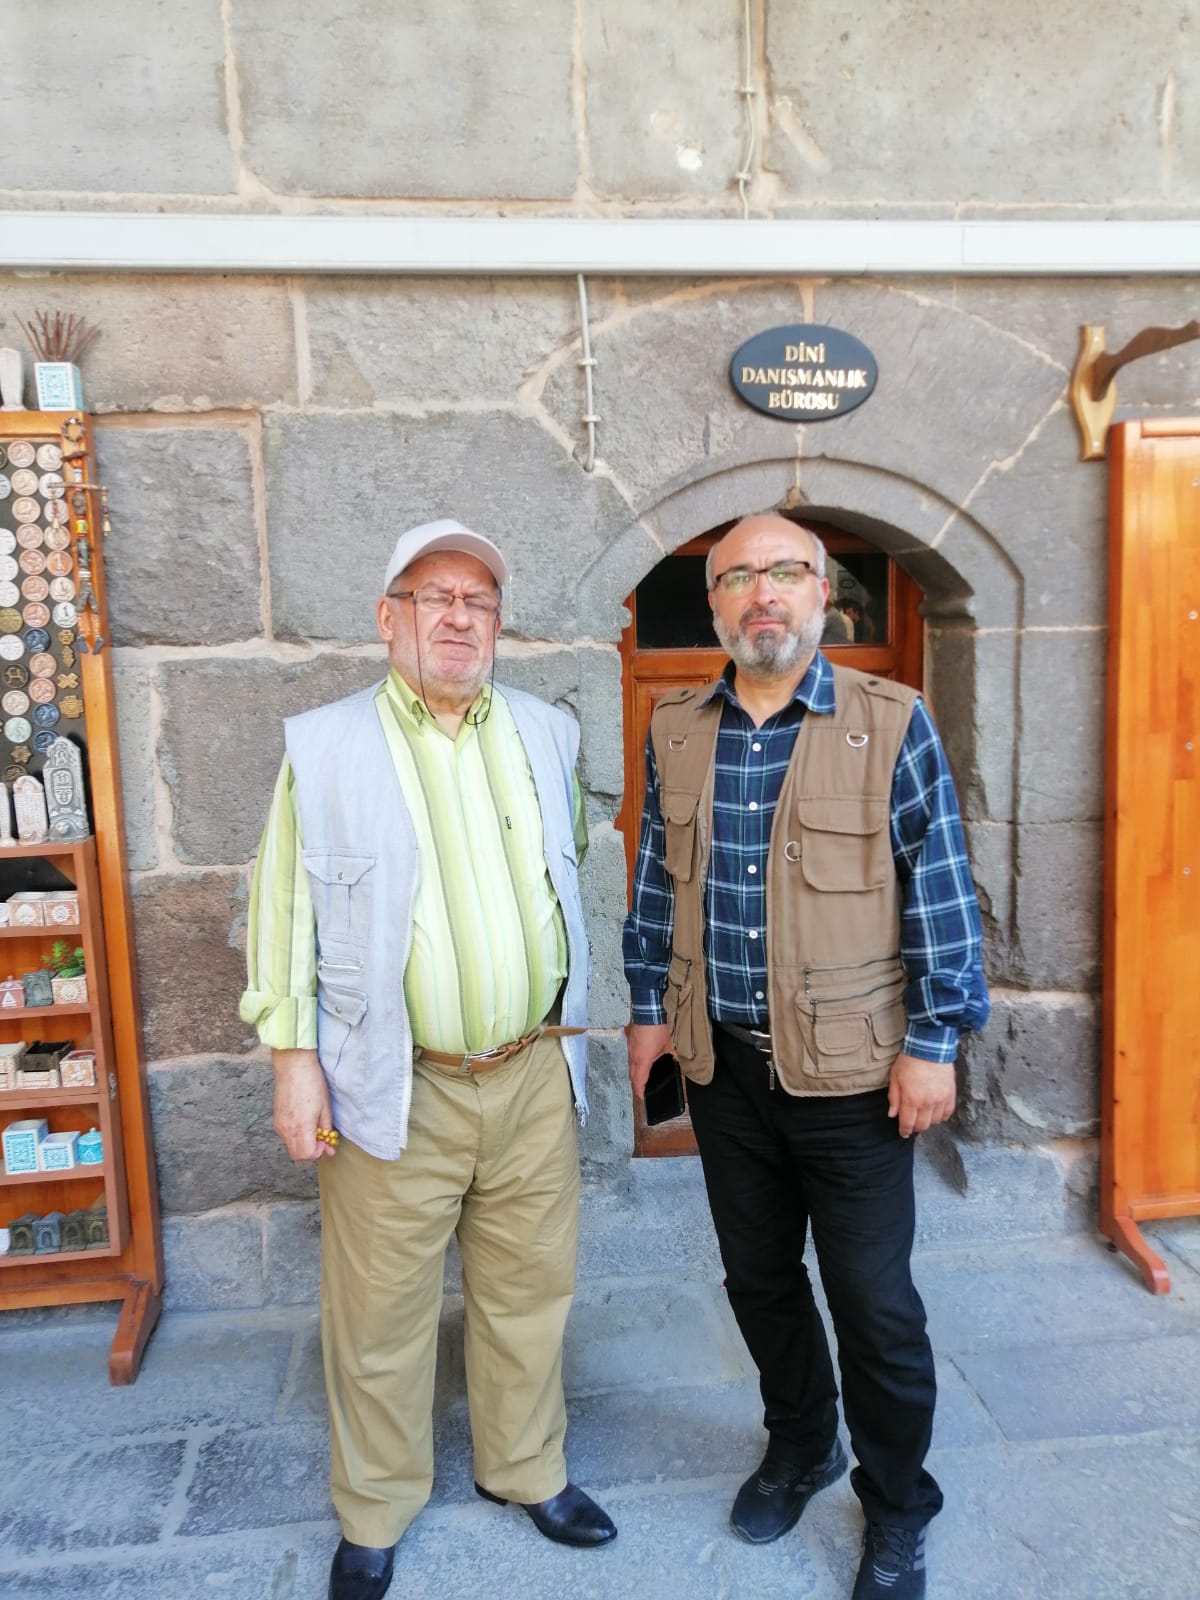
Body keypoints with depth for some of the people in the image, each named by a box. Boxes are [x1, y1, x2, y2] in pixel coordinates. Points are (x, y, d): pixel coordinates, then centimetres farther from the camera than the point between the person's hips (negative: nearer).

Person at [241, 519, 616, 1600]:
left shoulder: (548, 735, 7)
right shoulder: (323, 745, -3)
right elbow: (286, 908, -3)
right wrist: (294, 1055, -6)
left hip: (536, 1075, 4)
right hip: (397, 1088, -3)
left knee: (530, 1294, 18)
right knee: (382, 1316, 11)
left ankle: (527, 1470, 42)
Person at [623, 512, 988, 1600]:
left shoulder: (891, 723, -9)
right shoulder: (676, 731, 3)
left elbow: (941, 893, -8)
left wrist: (934, 1044, -9)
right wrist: (650, 1007, 10)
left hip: (851, 1067, -3)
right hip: (722, 1062, 4)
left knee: (875, 1301, 8)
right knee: (758, 1276, 20)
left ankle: (897, 1509, 34)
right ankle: (799, 1446, 46)